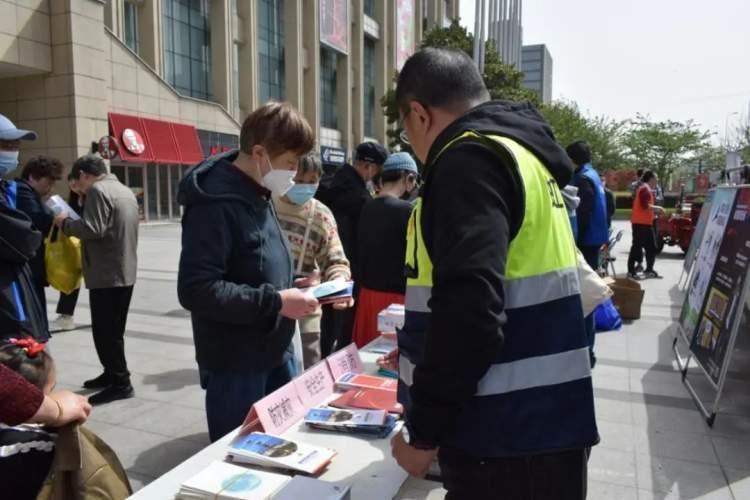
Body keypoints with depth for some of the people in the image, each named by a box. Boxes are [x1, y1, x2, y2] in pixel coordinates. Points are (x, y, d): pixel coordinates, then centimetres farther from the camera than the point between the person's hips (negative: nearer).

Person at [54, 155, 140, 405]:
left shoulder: (97, 190, -13)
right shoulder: (124, 190, 16)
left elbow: (92, 229, -23)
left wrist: (65, 223, -6)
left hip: (107, 274, -10)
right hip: (125, 272, 10)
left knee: (105, 332, -3)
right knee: (114, 330, 18)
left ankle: (120, 383, 2)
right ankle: (112, 374, 29)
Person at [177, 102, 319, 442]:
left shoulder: (258, 194, 8)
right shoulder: (215, 204, -22)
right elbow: (196, 290, -27)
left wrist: (286, 287, 1)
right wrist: (275, 301, -25)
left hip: (275, 351, 9)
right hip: (235, 364, -8)